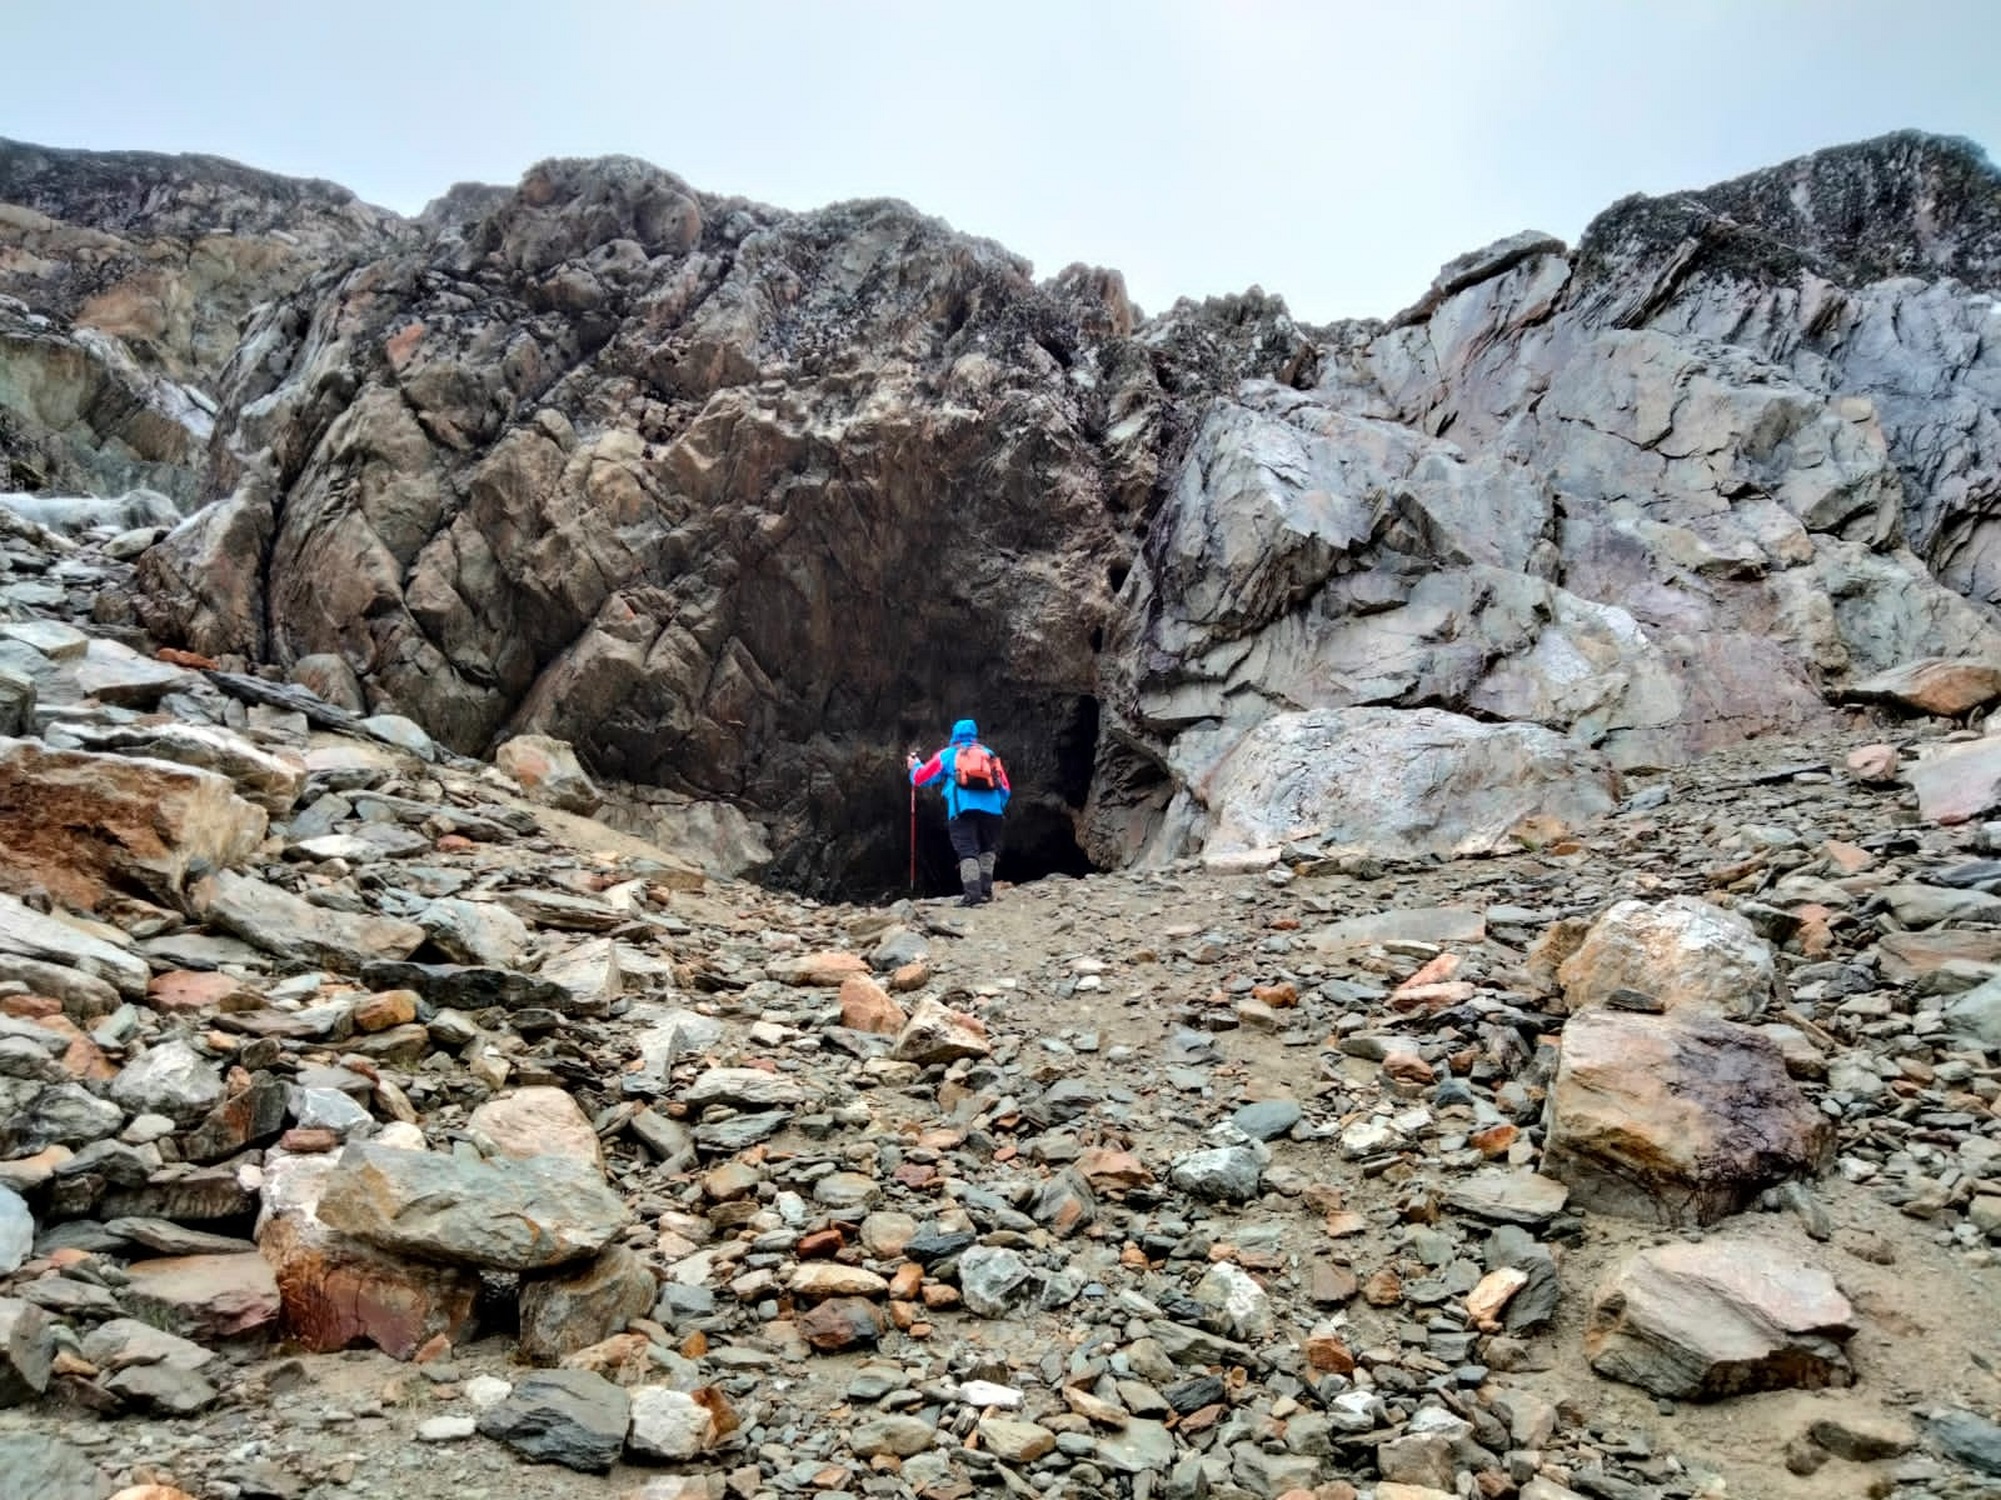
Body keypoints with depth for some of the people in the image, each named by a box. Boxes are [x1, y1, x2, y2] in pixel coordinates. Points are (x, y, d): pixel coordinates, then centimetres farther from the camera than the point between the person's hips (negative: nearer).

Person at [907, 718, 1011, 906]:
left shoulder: (948, 755, 19)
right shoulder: (989, 754, 26)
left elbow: (921, 777, 22)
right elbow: (1005, 788, 23)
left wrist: (914, 766, 43)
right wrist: (999, 806, 35)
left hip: (963, 809, -2)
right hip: (991, 808, 2)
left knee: (967, 851, -5)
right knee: (988, 848, 19)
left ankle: (972, 892, -20)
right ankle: (986, 889, 9)